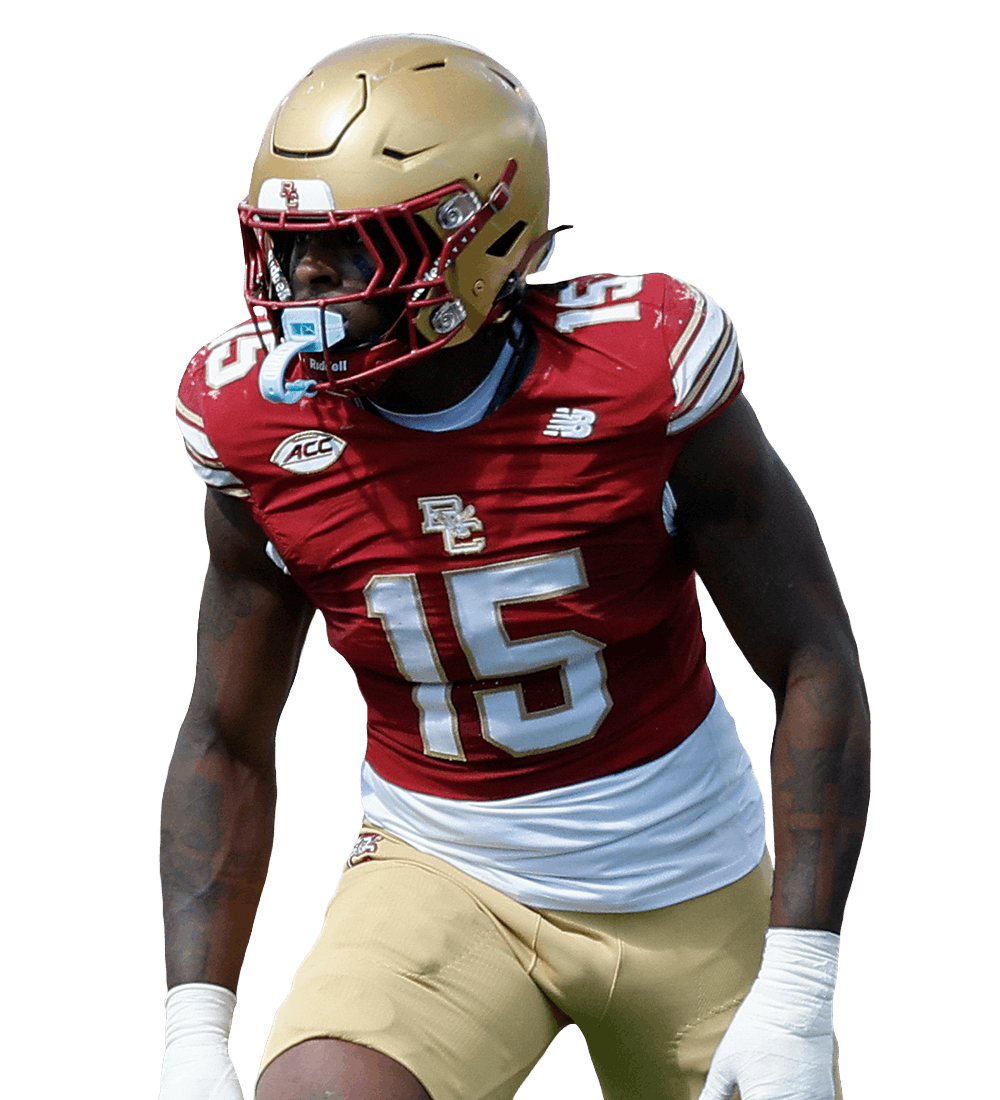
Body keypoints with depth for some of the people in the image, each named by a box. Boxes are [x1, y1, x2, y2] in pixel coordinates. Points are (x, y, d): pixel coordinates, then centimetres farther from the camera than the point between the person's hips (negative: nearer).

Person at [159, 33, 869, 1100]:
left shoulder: (642, 374, -19)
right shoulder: (262, 422, -10)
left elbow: (813, 667, -13)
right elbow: (226, 742, 1)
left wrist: (795, 1000, -18)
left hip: (681, 881, 0)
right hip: (437, 874, 1)